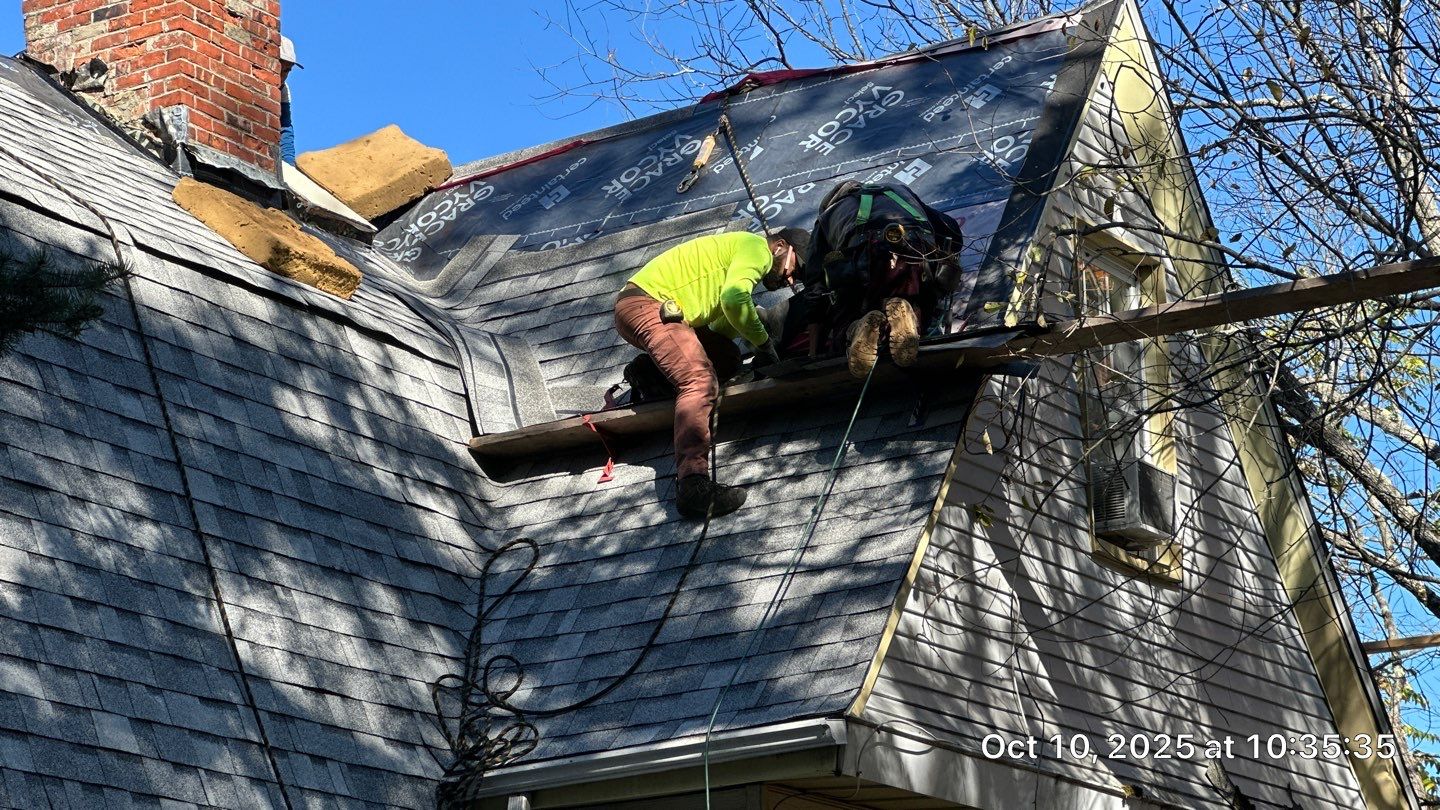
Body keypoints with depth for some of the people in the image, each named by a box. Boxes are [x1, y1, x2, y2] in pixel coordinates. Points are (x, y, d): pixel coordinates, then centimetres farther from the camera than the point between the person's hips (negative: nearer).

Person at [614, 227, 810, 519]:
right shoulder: (757, 247, -2)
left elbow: (721, 328, 24)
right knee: (700, 381, -26)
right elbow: (733, 298, -19)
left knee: (726, 358, 12)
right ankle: (693, 483, -40)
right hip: (645, 305, -10)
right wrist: (763, 342, -8)